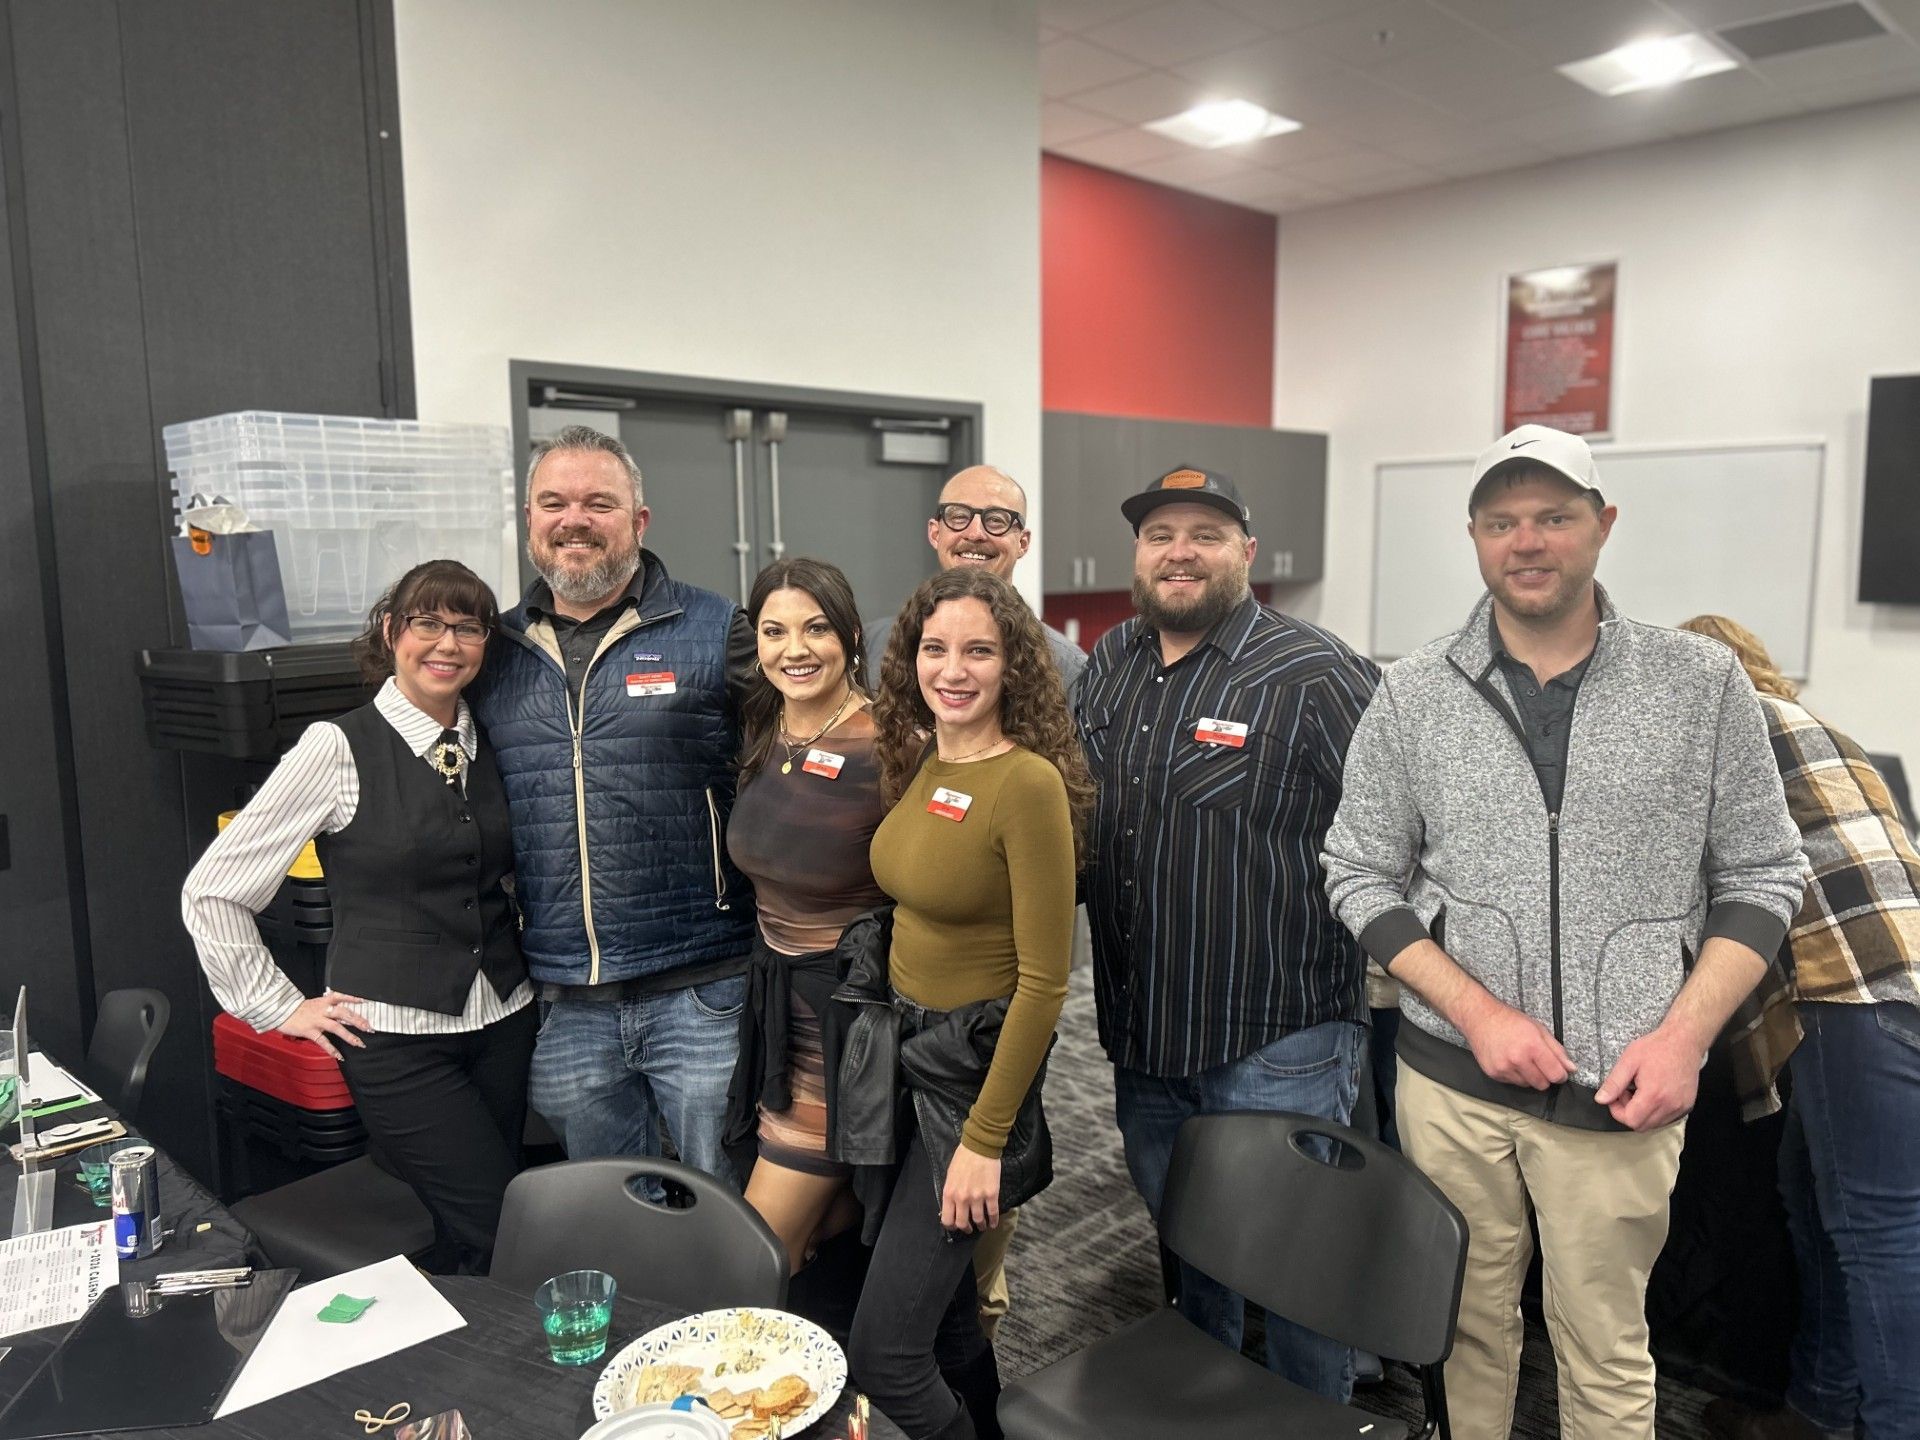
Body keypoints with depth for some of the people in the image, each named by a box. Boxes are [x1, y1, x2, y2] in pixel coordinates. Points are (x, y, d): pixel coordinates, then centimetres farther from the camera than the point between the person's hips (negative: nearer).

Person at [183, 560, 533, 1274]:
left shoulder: (491, 746, 7)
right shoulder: (339, 747, -10)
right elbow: (210, 892, -7)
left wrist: (518, 950, 11)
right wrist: (279, 1007, -4)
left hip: (504, 1024, 5)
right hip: (395, 1037, -5)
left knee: (474, 1231, 12)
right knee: (497, 1231, -5)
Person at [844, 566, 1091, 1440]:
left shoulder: (1029, 783, -20)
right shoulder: (918, 762, 2)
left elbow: (1044, 980, -20)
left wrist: (985, 1141, -18)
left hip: (974, 1067, -7)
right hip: (898, 1046, 7)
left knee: (881, 1354, 0)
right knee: (937, 1295, 22)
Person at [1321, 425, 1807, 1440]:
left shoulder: (1702, 683, -1)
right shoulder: (1413, 696, -2)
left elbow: (1760, 877, 3)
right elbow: (1360, 877, 1)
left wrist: (1684, 1034, -10)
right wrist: (1477, 1013, -10)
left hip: (1622, 1090, 0)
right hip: (1452, 1078, 1)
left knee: (1606, 1355, 12)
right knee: (1468, 1323, 15)